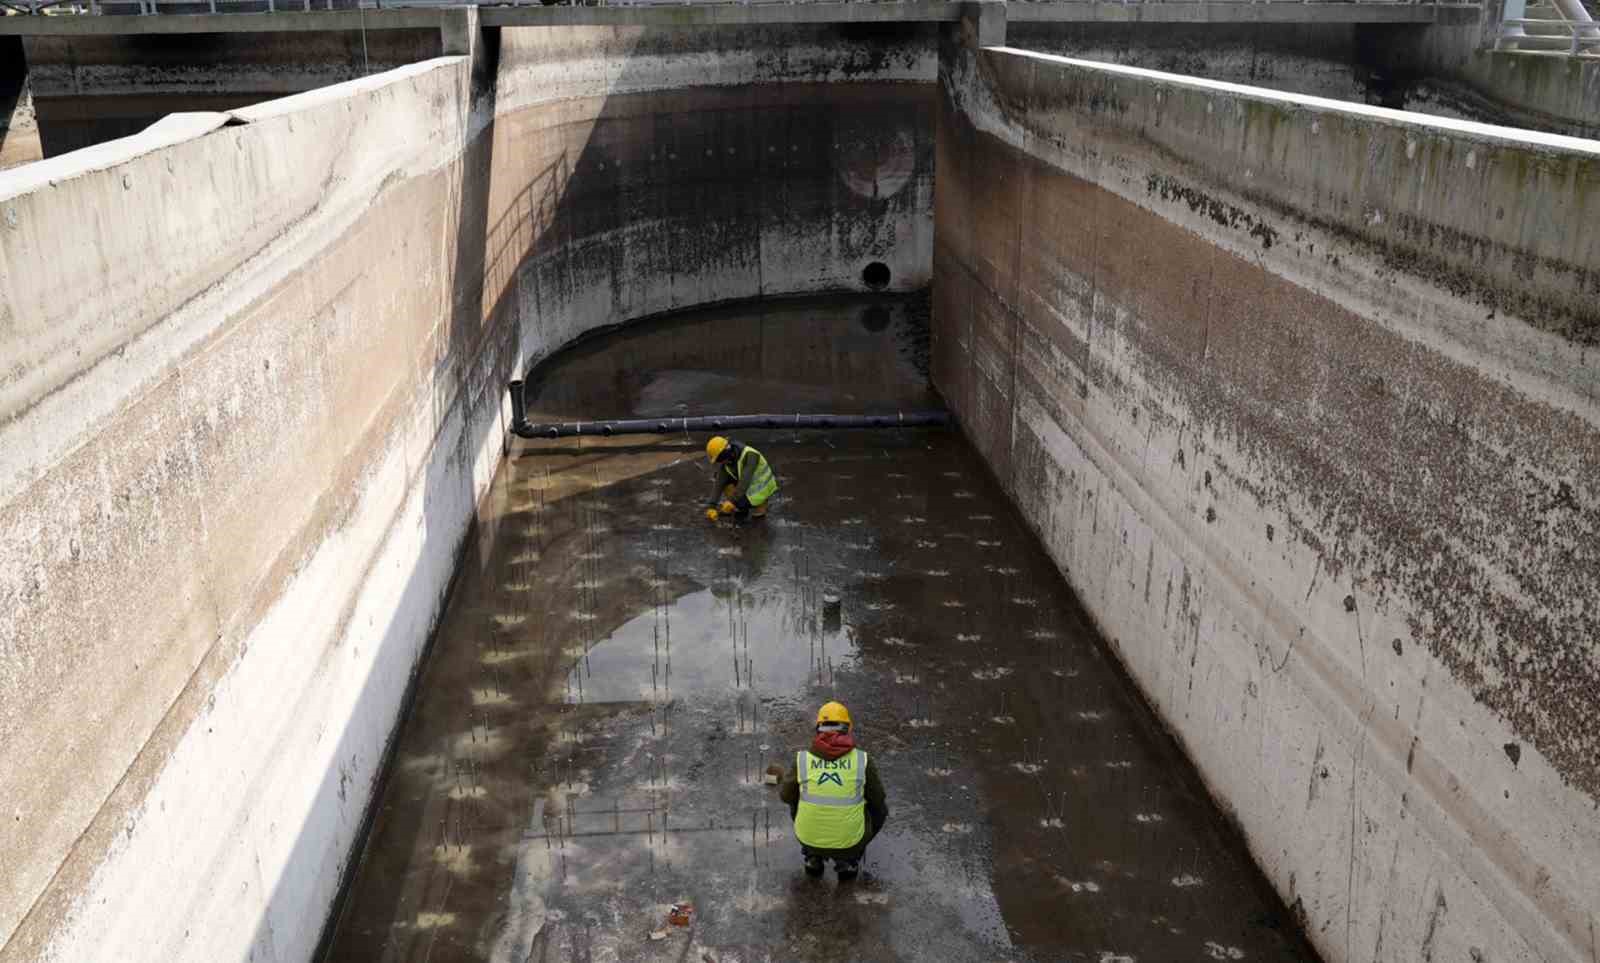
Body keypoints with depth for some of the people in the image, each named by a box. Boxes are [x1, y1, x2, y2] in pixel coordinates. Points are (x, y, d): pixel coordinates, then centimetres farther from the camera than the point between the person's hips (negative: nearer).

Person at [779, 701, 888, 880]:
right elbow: (878, 800, 5)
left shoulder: (802, 760, -7)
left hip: (809, 837, 1)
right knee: (879, 809, 28)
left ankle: (814, 857, 22)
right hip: (848, 839, -1)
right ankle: (847, 860, 15)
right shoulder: (862, 761, -10)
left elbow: (786, 795, 9)